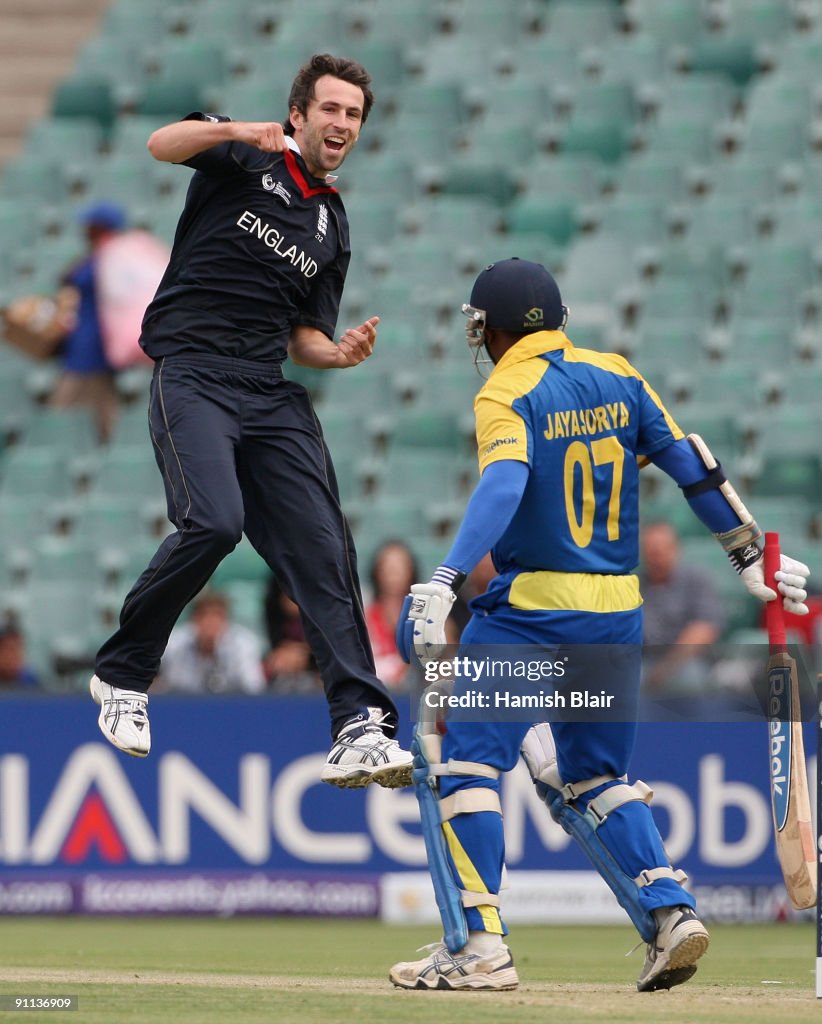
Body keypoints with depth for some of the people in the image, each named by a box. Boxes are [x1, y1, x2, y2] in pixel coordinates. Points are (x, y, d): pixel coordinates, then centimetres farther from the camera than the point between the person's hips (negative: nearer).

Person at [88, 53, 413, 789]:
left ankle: (360, 728, -14)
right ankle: (123, 674, -3)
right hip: (192, 375, -6)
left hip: (270, 395, 6)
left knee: (322, 548, -8)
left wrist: (340, 354, -1)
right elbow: (163, 144, -14)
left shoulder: (333, 226, 21)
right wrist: (236, 132, -32)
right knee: (214, 521, -25)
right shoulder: (248, 161, 5)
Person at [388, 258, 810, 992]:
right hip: (619, 614, 7)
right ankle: (670, 913, 6)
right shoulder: (617, 380, 8)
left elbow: (503, 487, -27)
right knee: (592, 778, 21)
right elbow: (690, 464, 9)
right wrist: (751, 555, 18)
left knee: (458, 760, -3)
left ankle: (479, 946, -12)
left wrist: (445, 583, -37)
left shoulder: (507, 397, -10)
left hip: (530, 612, -7)